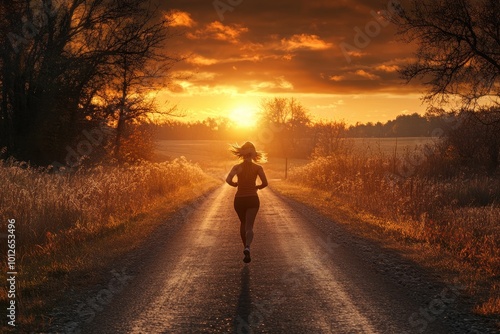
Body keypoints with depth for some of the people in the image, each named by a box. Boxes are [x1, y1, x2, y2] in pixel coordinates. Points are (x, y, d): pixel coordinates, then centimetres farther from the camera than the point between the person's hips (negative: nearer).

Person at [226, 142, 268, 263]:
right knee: (249, 226, -6)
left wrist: (235, 184, 3)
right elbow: (265, 183, -12)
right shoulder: (258, 168, -3)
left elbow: (228, 180, -19)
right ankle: (247, 247, -33)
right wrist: (256, 187, 9)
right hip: (252, 199, -1)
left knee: (243, 224, 23)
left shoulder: (237, 167, -3)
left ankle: (246, 247, 35)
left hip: (239, 199, 1)